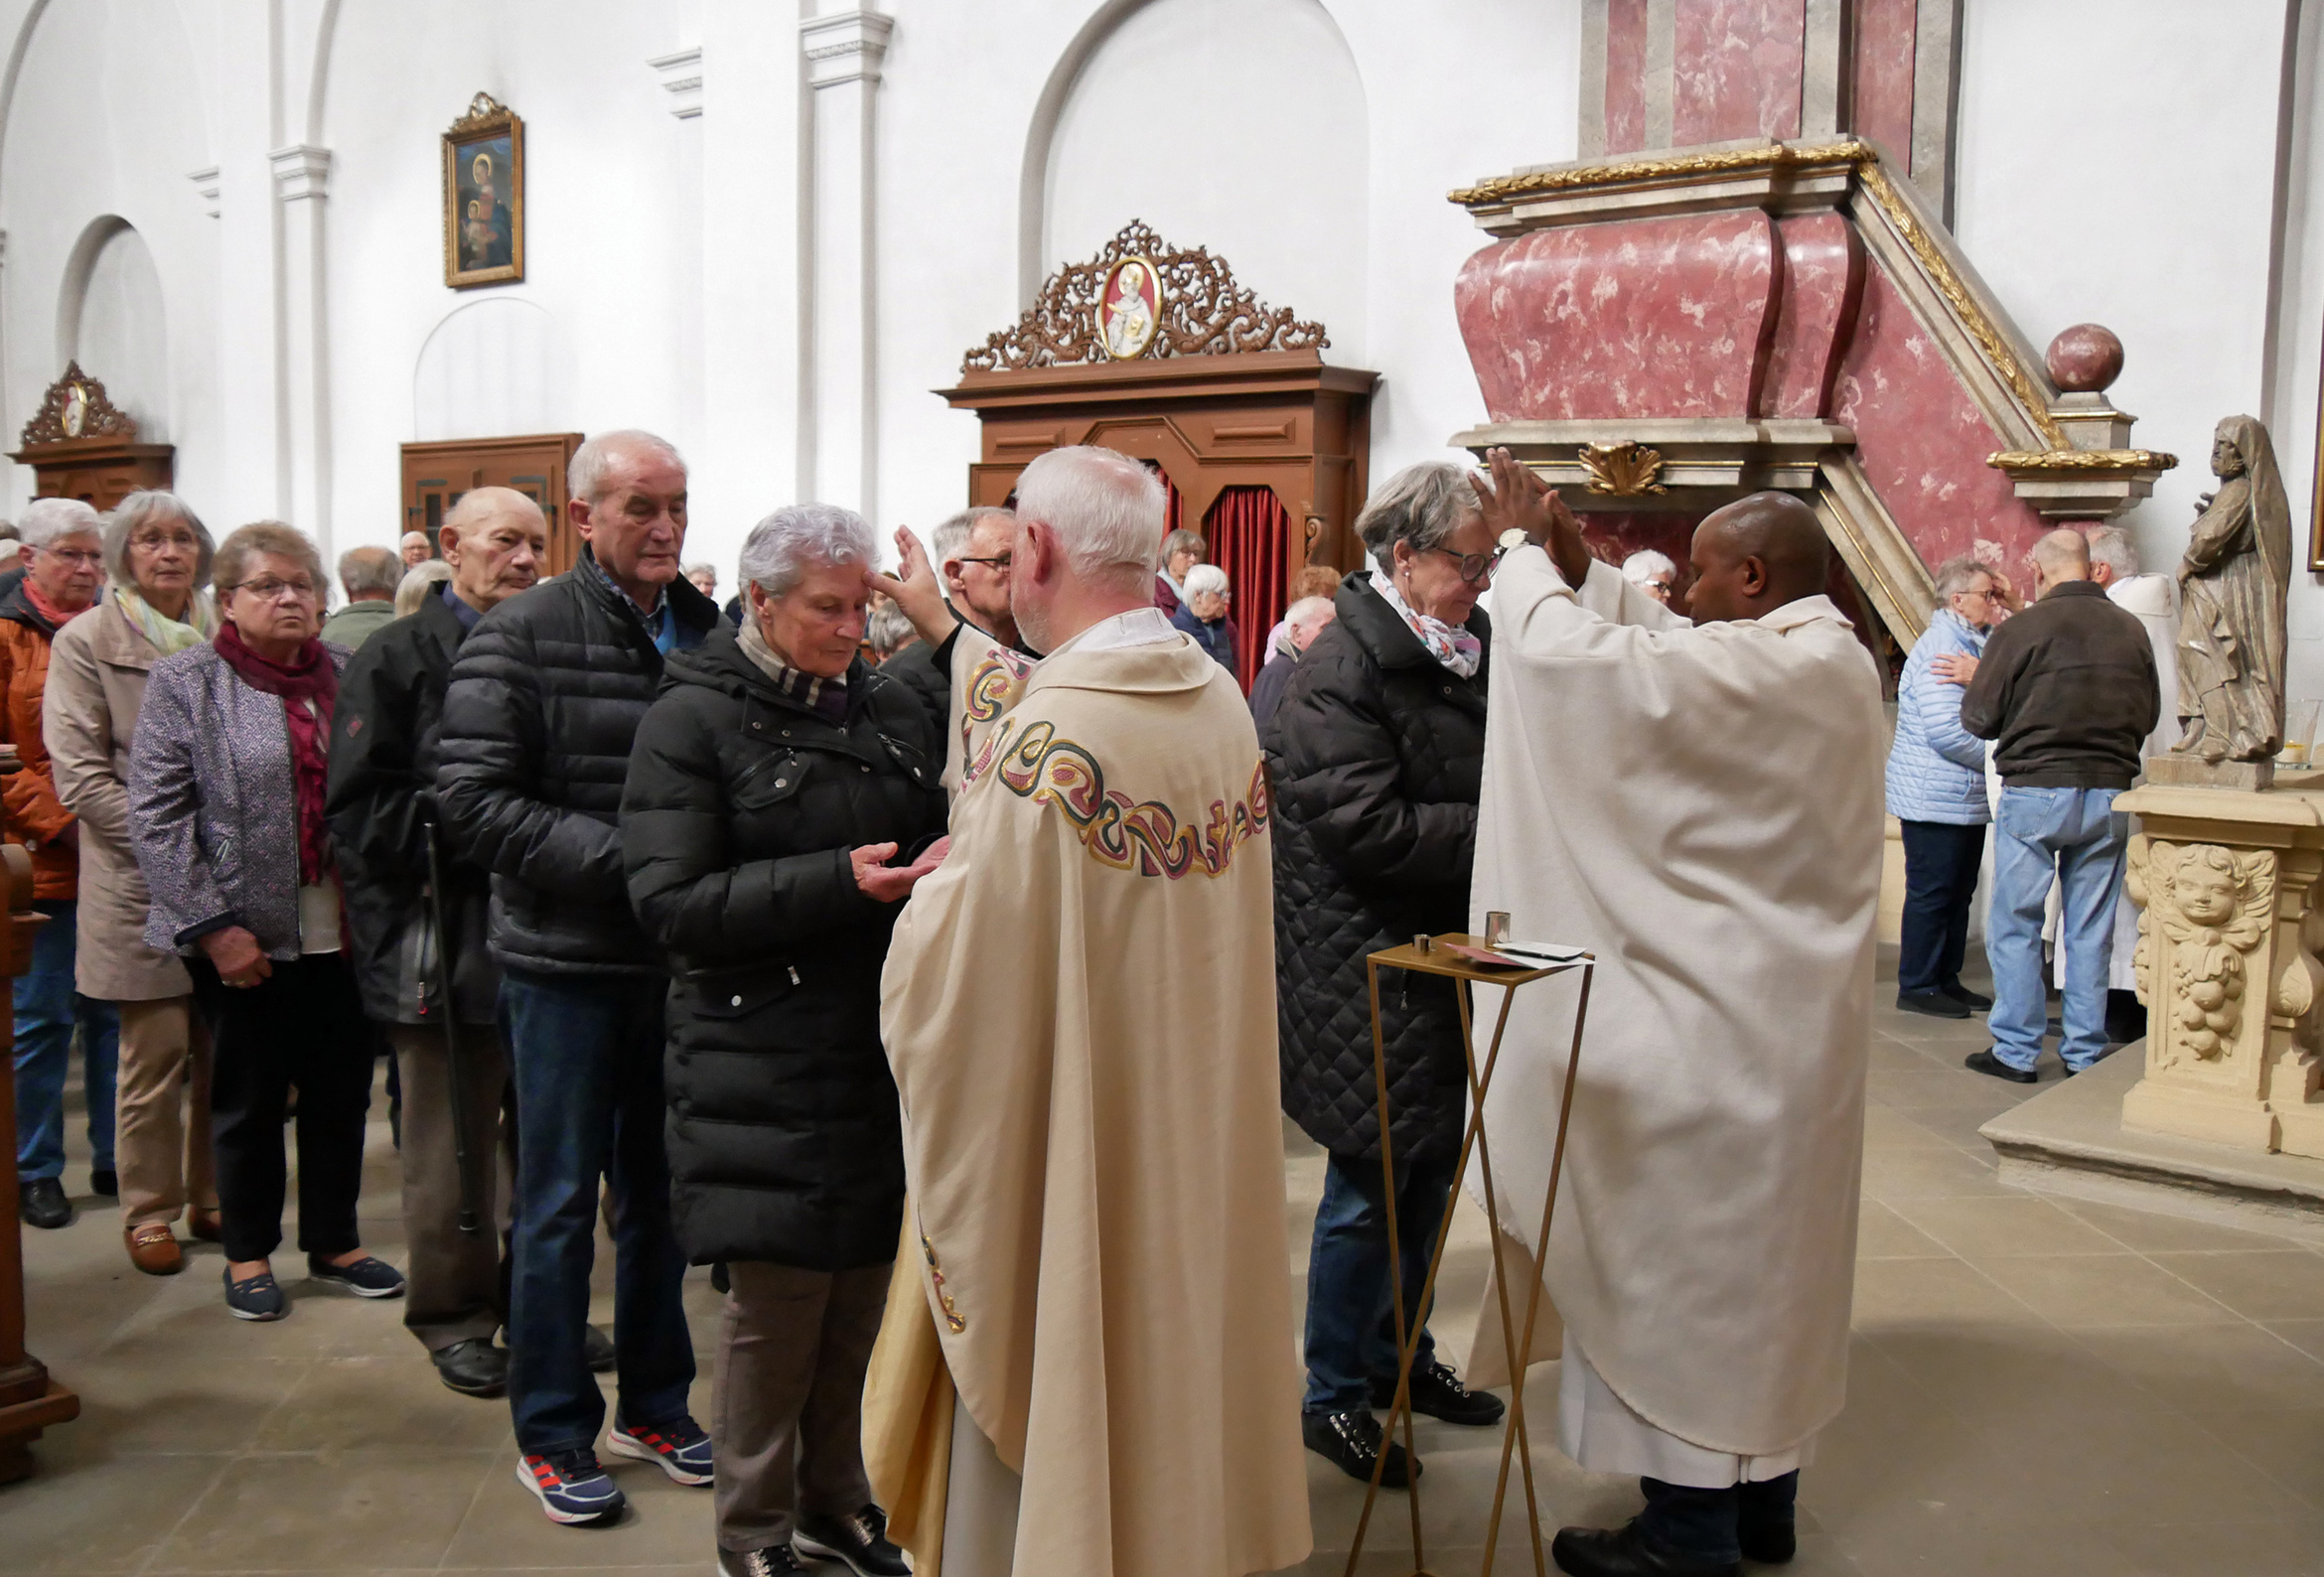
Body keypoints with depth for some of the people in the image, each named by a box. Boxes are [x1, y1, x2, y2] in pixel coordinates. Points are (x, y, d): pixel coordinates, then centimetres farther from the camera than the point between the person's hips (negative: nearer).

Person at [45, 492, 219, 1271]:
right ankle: (150, 1213, 16)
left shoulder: (221, 637, 9)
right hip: (137, 884, -3)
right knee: (155, 1057, 1)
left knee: (222, 1052, 8)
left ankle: (213, 1195, 22)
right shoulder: (86, 642, -1)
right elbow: (81, 775, -7)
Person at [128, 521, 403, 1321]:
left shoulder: (350, 675, 7)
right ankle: (248, 1254, 27)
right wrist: (213, 926, -13)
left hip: (342, 932, 3)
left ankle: (334, 1240, 30)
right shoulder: (186, 682, -4)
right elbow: (157, 813, -8)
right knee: (249, 1099, 11)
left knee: (342, 1091, 13)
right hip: (245, 938, -3)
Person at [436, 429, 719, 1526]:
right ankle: (553, 1432, 23)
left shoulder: (711, 635, 6)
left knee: (660, 1190, 16)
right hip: (568, 965, -5)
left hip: (679, 960, 5)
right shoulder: (521, 636, -8)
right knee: (561, 1203, 7)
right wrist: (623, 858, -21)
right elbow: (472, 801, -15)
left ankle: (654, 1403, 33)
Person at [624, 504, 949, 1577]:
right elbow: (671, 901, -13)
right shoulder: (693, 719, -5)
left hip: (881, 1051, 5)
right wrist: (841, 882, -20)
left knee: (865, 1285, 11)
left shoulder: (890, 708, 10)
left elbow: (944, 834, 20)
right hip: (763, 1069, -5)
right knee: (777, 1296, 1)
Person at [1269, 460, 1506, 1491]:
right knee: (1370, 1187, 2)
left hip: (1445, 958, 9)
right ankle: (1334, 1398, 19)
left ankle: (1400, 1353, 37)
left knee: (1432, 1168, 18)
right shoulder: (1344, 666, -17)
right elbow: (1365, 826, -24)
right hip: (1366, 970, -8)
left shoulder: (1469, 648, 10)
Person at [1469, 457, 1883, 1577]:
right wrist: (1579, 568, 4)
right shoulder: (1840, 663, 7)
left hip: (1715, 1031, -9)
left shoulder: (1751, 672, -22)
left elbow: (1565, 650, -21)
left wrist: (1526, 552, -3)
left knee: (1684, 1257, 3)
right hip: (1801, 1024, 9)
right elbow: (1666, 655, 11)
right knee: (1767, 1254, 19)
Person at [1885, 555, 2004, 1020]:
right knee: (1931, 894, -3)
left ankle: (1946, 980, 22)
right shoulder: (1940, 648, -17)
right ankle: (1917, 986, 4)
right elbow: (1945, 732, -24)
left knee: (1958, 893, 14)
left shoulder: (1975, 644, 16)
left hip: (1966, 799, 10)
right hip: (1935, 800, -10)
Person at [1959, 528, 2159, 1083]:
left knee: (2015, 926, 6)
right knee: (2091, 932, 11)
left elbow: (1978, 717, -6)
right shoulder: (2131, 631, 1)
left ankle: (2015, 1051, 9)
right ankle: (2085, 1053, 17)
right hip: (2109, 792, 4)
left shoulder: (2021, 629, -11)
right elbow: (2149, 715, 12)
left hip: (2035, 792, -4)